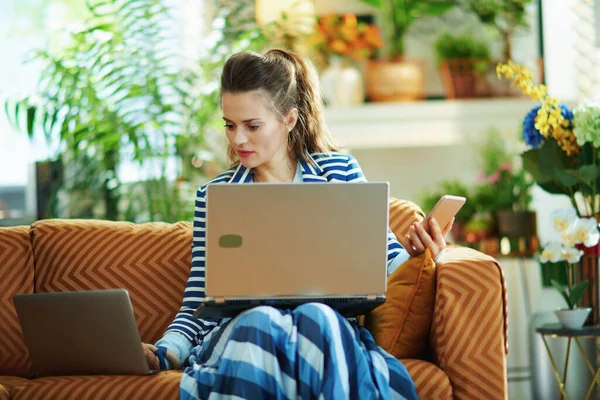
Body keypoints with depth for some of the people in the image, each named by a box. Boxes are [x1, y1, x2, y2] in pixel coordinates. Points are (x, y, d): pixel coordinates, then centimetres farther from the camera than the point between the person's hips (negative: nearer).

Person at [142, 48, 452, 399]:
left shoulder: (340, 171, 14)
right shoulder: (214, 196, 16)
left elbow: (384, 259, 14)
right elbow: (198, 304, 12)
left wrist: (415, 251, -10)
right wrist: (167, 352, -7)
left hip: (330, 322, 0)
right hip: (237, 329, 0)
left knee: (315, 317, -37)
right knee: (260, 321, -37)